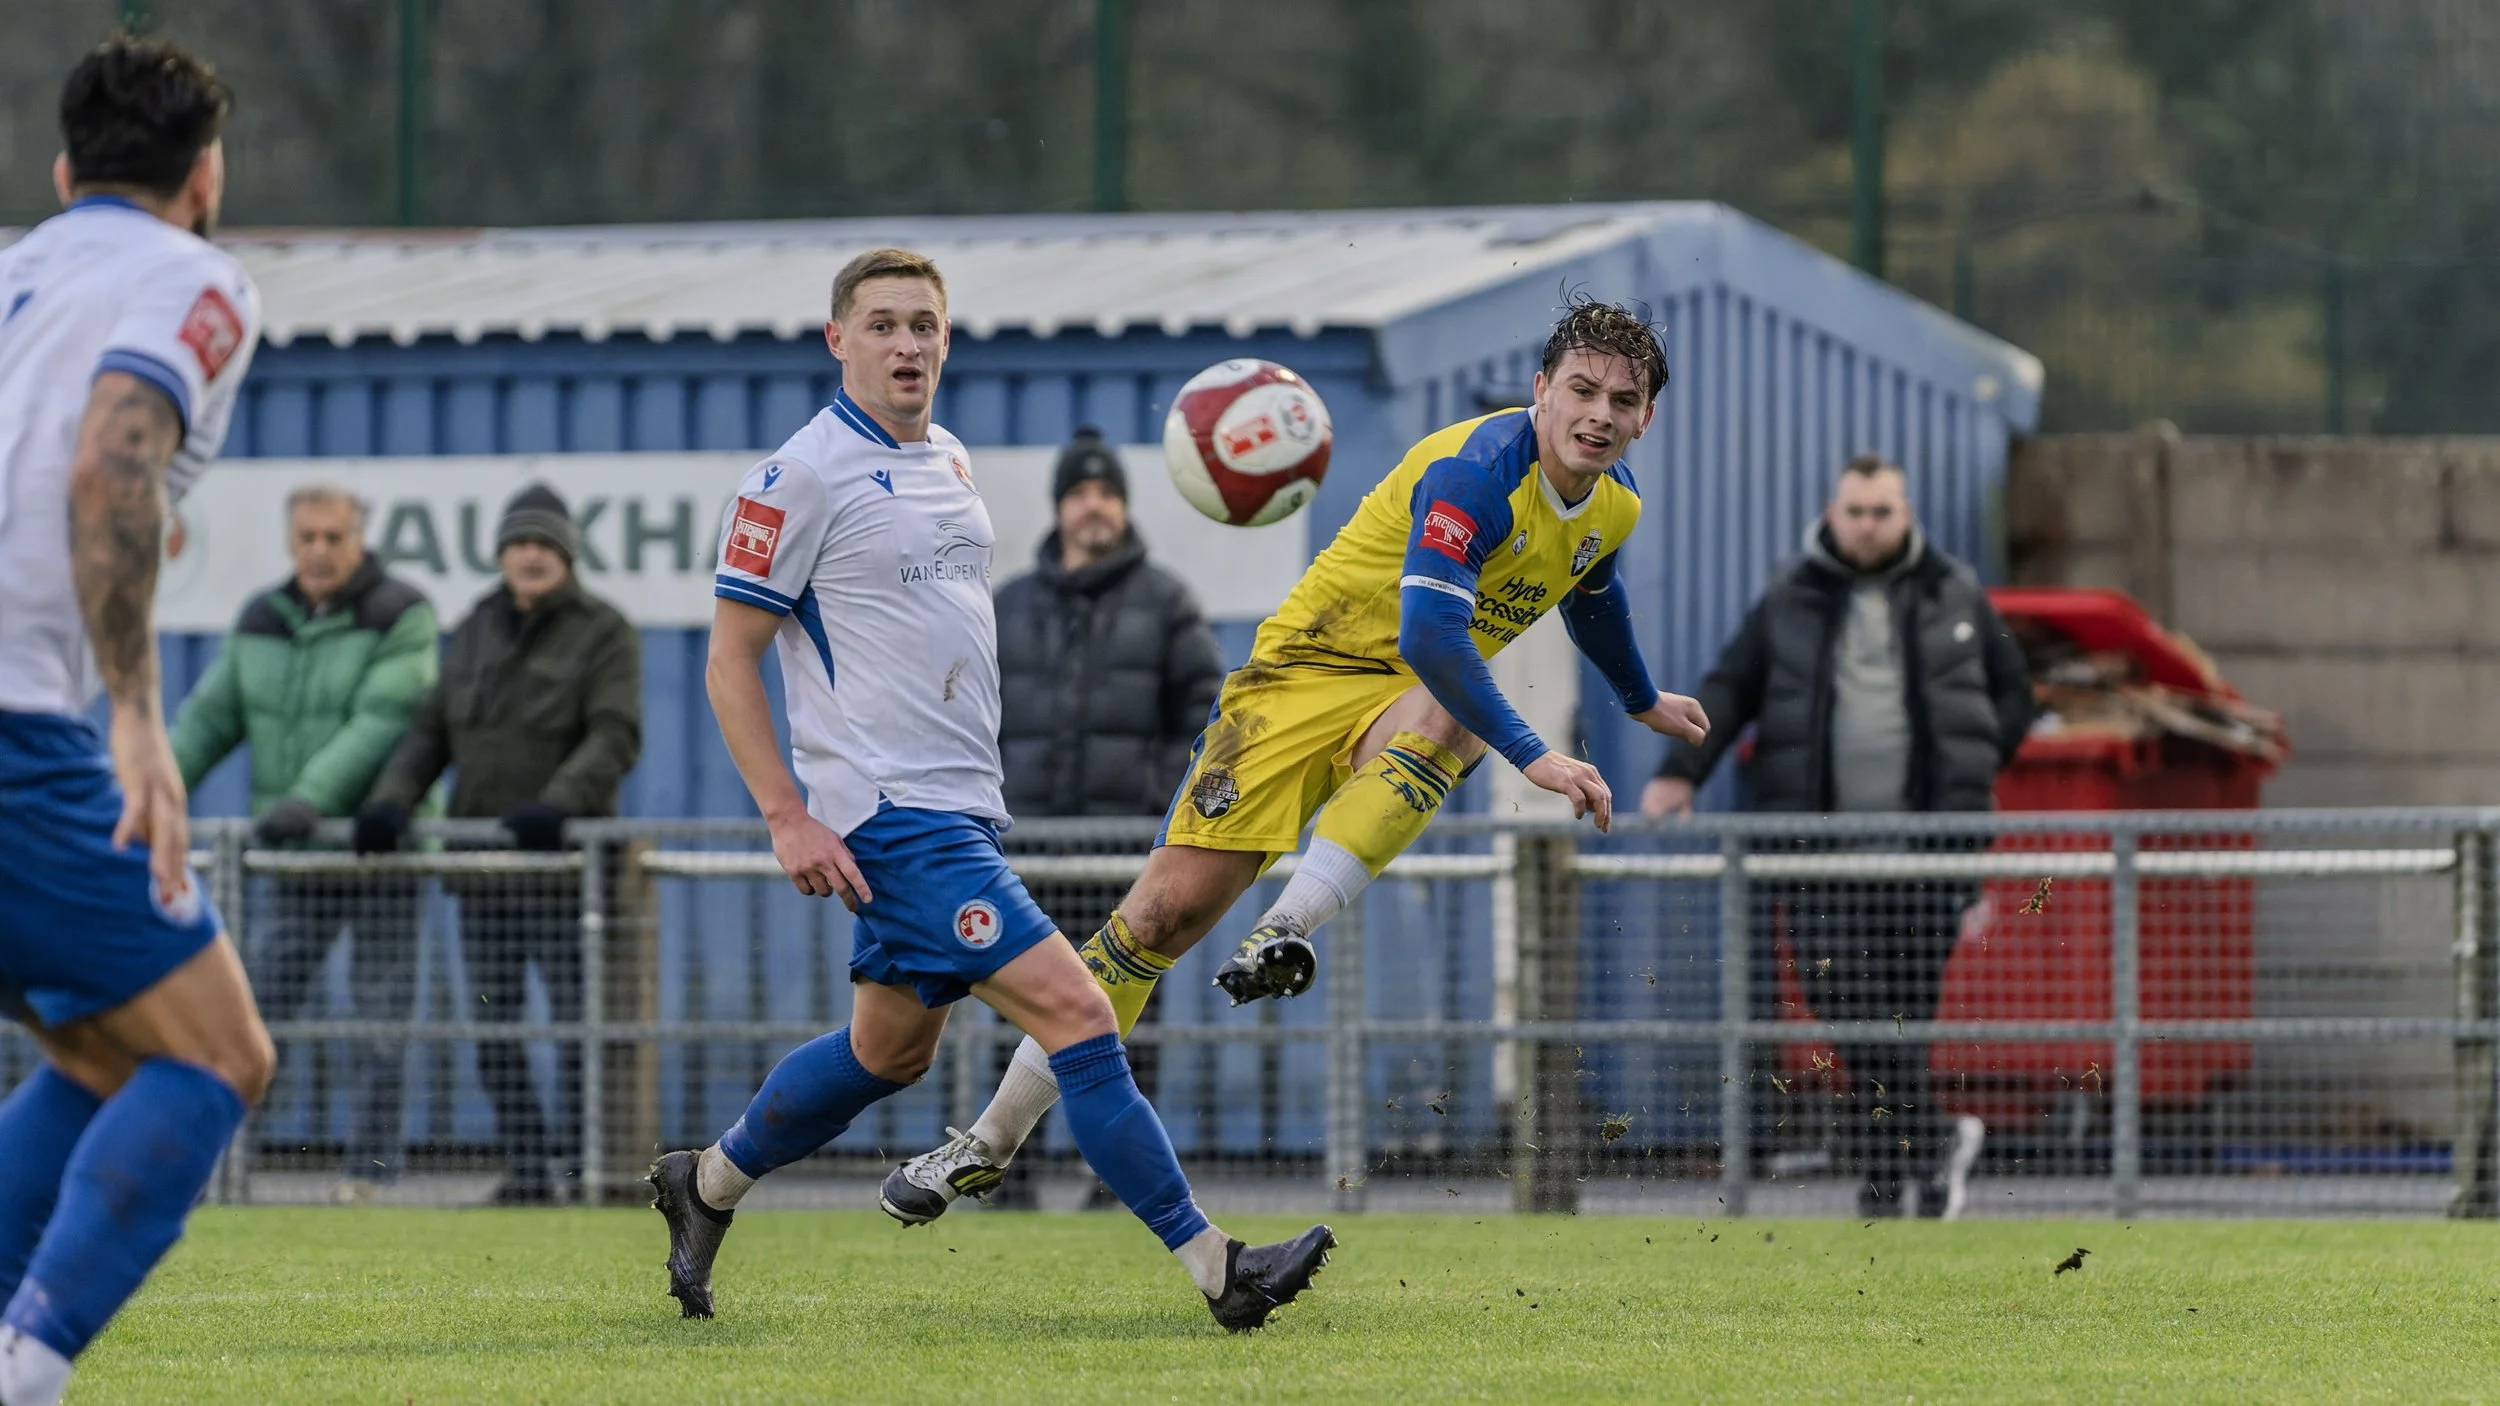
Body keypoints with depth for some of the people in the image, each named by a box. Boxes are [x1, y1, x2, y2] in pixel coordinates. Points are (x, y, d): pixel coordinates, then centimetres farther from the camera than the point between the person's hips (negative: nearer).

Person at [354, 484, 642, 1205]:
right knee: (489, 1026, 5)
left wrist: (558, 802, -27)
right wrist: (392, 800, -3)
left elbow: (613, 738, -13)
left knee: (578, 1022, -6)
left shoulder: (603, 633, -2)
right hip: (482, 868, 6)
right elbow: (432, 730, 14)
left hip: (563, 865, -6)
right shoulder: (476, 631, 15)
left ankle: (577, 1165, -1)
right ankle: (524, 1166, 13)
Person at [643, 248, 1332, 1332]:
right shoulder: (803, 478, -11)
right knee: (1074, 1013, -15)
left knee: (890, 1049, 19)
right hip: (891, 816, -9)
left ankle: (705, 1185, 38)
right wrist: (788, 817, -16)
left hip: (961, 809, 9)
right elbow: (730, 661, -9)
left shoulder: (948, 462, 13)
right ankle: (1212, 1265, -14)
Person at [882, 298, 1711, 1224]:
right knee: (1170, 905, -9)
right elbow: (1427, 634, -35)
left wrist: (1644, 703, 42)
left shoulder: (1614, 504, 2)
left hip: (1421, 695, 5)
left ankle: (1287, 932, -39)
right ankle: (992, 1140, 3)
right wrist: (1532, 756, -40)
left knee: (1438, 720, -36)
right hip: (1311, 666, -5)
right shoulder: (1476, 468, -23)